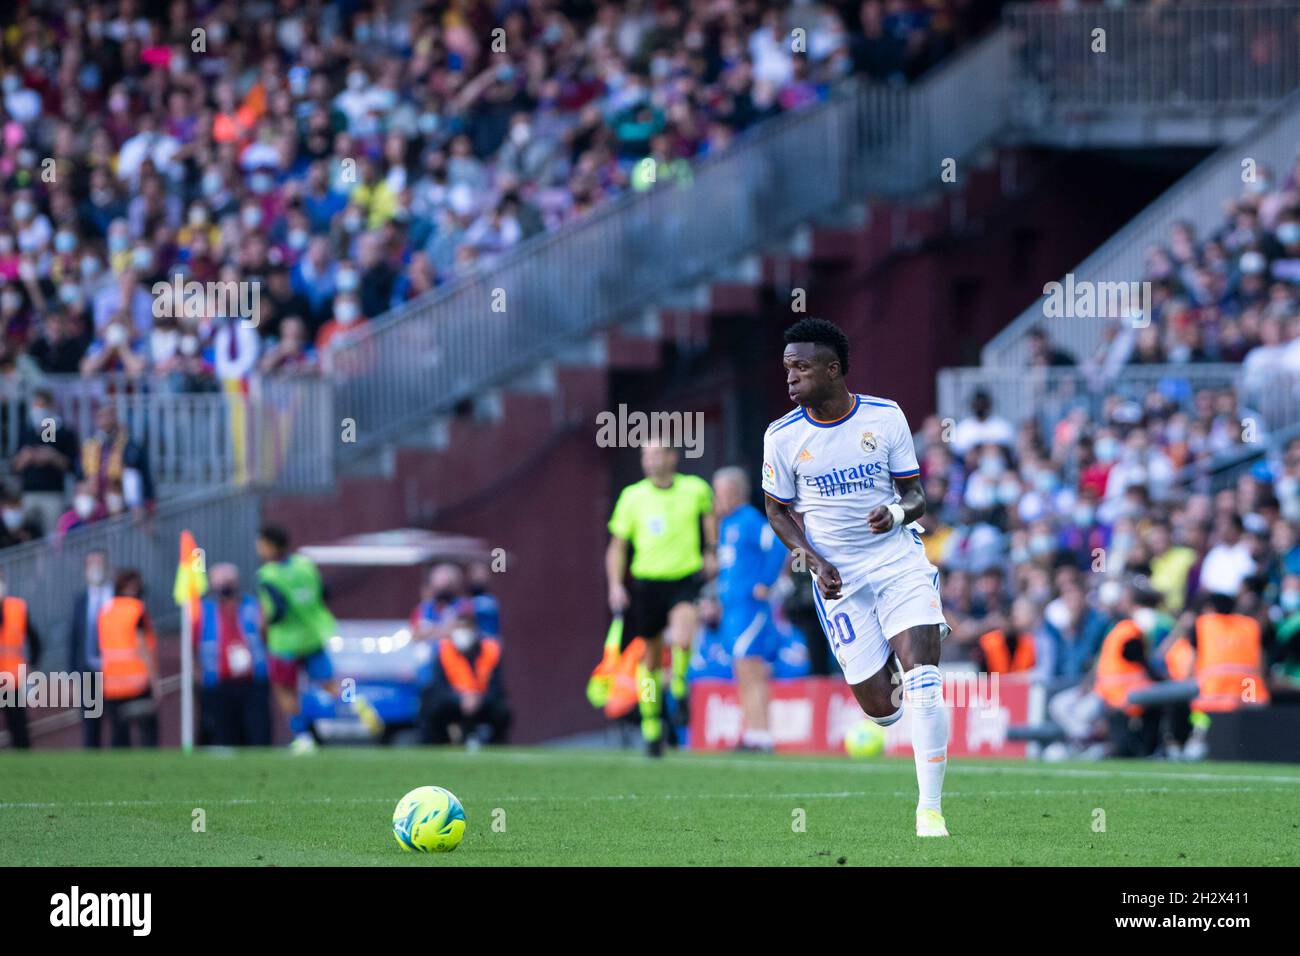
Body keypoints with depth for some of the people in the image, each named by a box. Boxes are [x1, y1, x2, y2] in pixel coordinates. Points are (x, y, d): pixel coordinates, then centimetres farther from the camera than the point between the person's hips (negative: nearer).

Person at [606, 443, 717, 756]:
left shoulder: (696, 489, 0)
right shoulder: (632, 497, 0)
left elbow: (709, 513, 24)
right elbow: (617, 546, 7)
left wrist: (711, 550, 14)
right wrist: (615, 585, -5)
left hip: (685, 580, -1)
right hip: (646, 583, 1)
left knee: (683, 639, -29)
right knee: (651, 659, 8)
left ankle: (679, 685, 1)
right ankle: (651, 724, 24)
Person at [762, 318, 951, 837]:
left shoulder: (886, 417, -4)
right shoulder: (782, 436, -4)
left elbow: (916, 496, 3)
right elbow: (778, 511, 8)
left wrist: (898, 511, -21)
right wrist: (814, 561, -7)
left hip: (898, 561, -1)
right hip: (839, 577, 1)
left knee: (923, 680, -18)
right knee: (880, 707, -1)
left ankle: (930, 809, -11)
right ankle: (887, 671, 39)